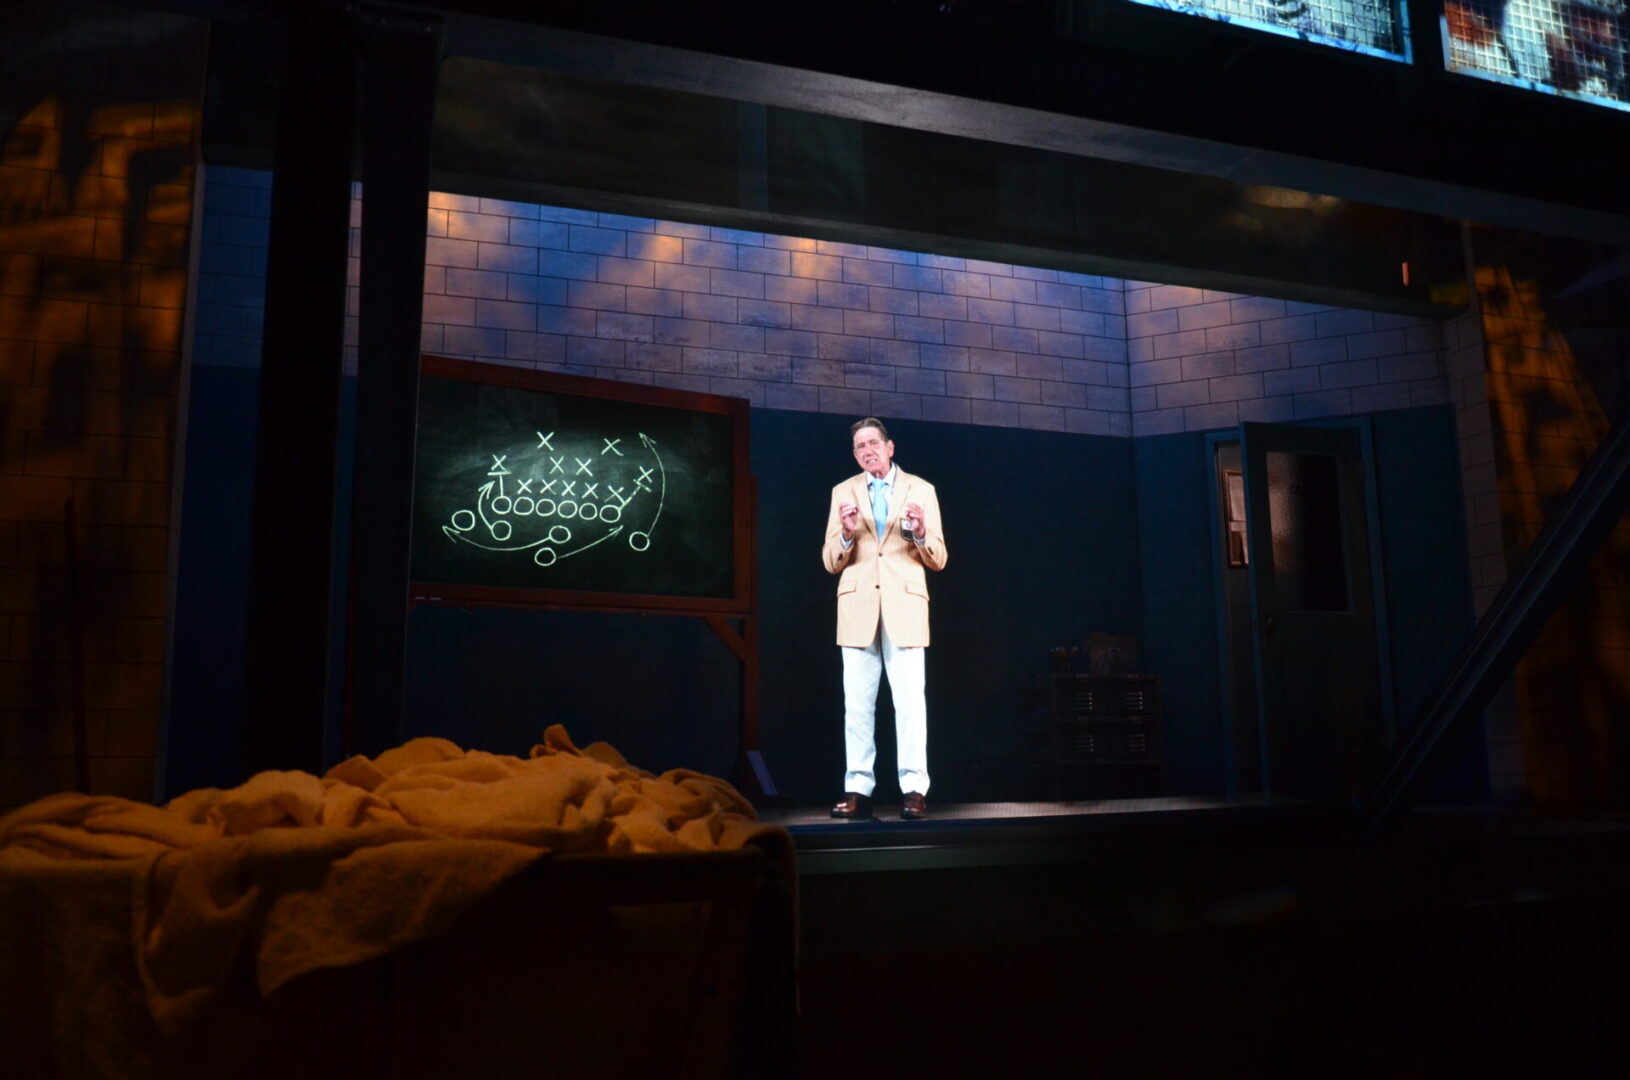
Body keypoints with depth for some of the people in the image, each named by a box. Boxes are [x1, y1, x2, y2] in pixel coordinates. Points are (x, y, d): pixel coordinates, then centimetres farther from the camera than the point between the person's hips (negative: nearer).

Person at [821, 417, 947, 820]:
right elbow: (830, 562, 8)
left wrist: (921, 533, -14)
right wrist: (847, 534, -12)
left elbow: (938, 559, 6)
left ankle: (914, 789, -4)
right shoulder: (843, 492, 12)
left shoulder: (921, 490, 9)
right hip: (858, 606, 2)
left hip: (904, 605, -1)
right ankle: (858, 790, 4)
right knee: (857, 704, 0)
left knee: (910, 700, -8)